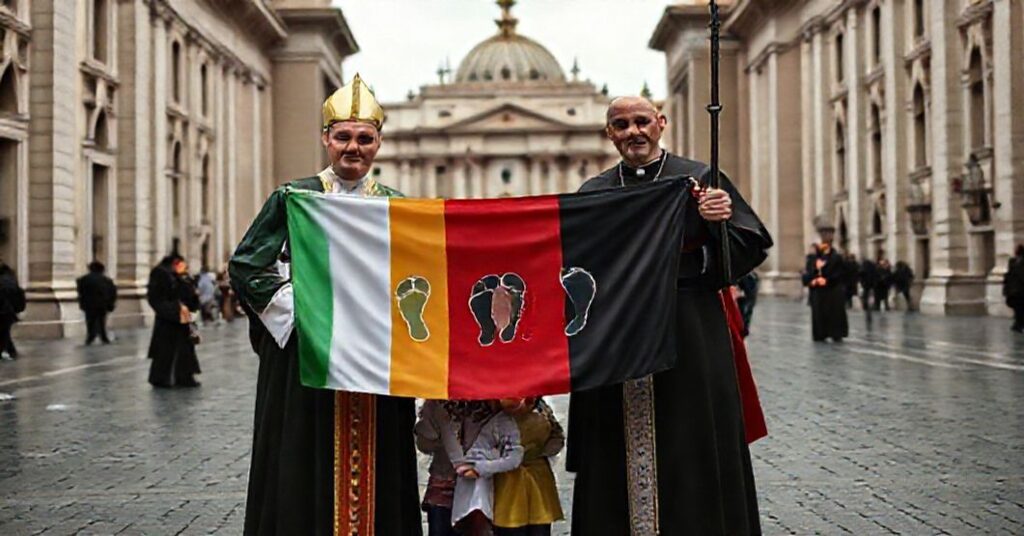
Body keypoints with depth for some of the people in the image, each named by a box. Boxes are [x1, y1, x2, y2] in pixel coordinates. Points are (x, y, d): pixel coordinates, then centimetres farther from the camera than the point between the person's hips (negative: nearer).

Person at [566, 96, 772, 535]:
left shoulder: (700, 180, 4)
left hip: (689, 339, -2)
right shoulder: (593, 193, 12)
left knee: (692, 446, 0)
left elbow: (752, 245, -1)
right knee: (617, 460, 5)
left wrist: (720, 223, -18)